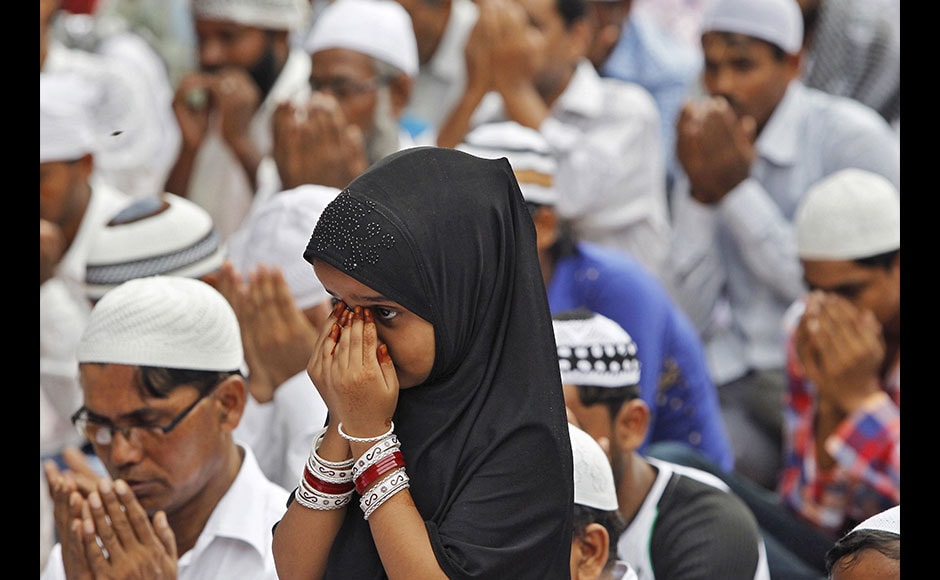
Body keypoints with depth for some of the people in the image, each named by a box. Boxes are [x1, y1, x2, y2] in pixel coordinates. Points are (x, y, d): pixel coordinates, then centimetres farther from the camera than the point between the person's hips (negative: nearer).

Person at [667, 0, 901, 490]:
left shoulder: (851, 137, -4)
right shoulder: (708, 149, 11)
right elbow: (694, 321, 5)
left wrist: (737, 189, -11)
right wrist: (701, 192, -5)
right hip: (734, 389, 4)